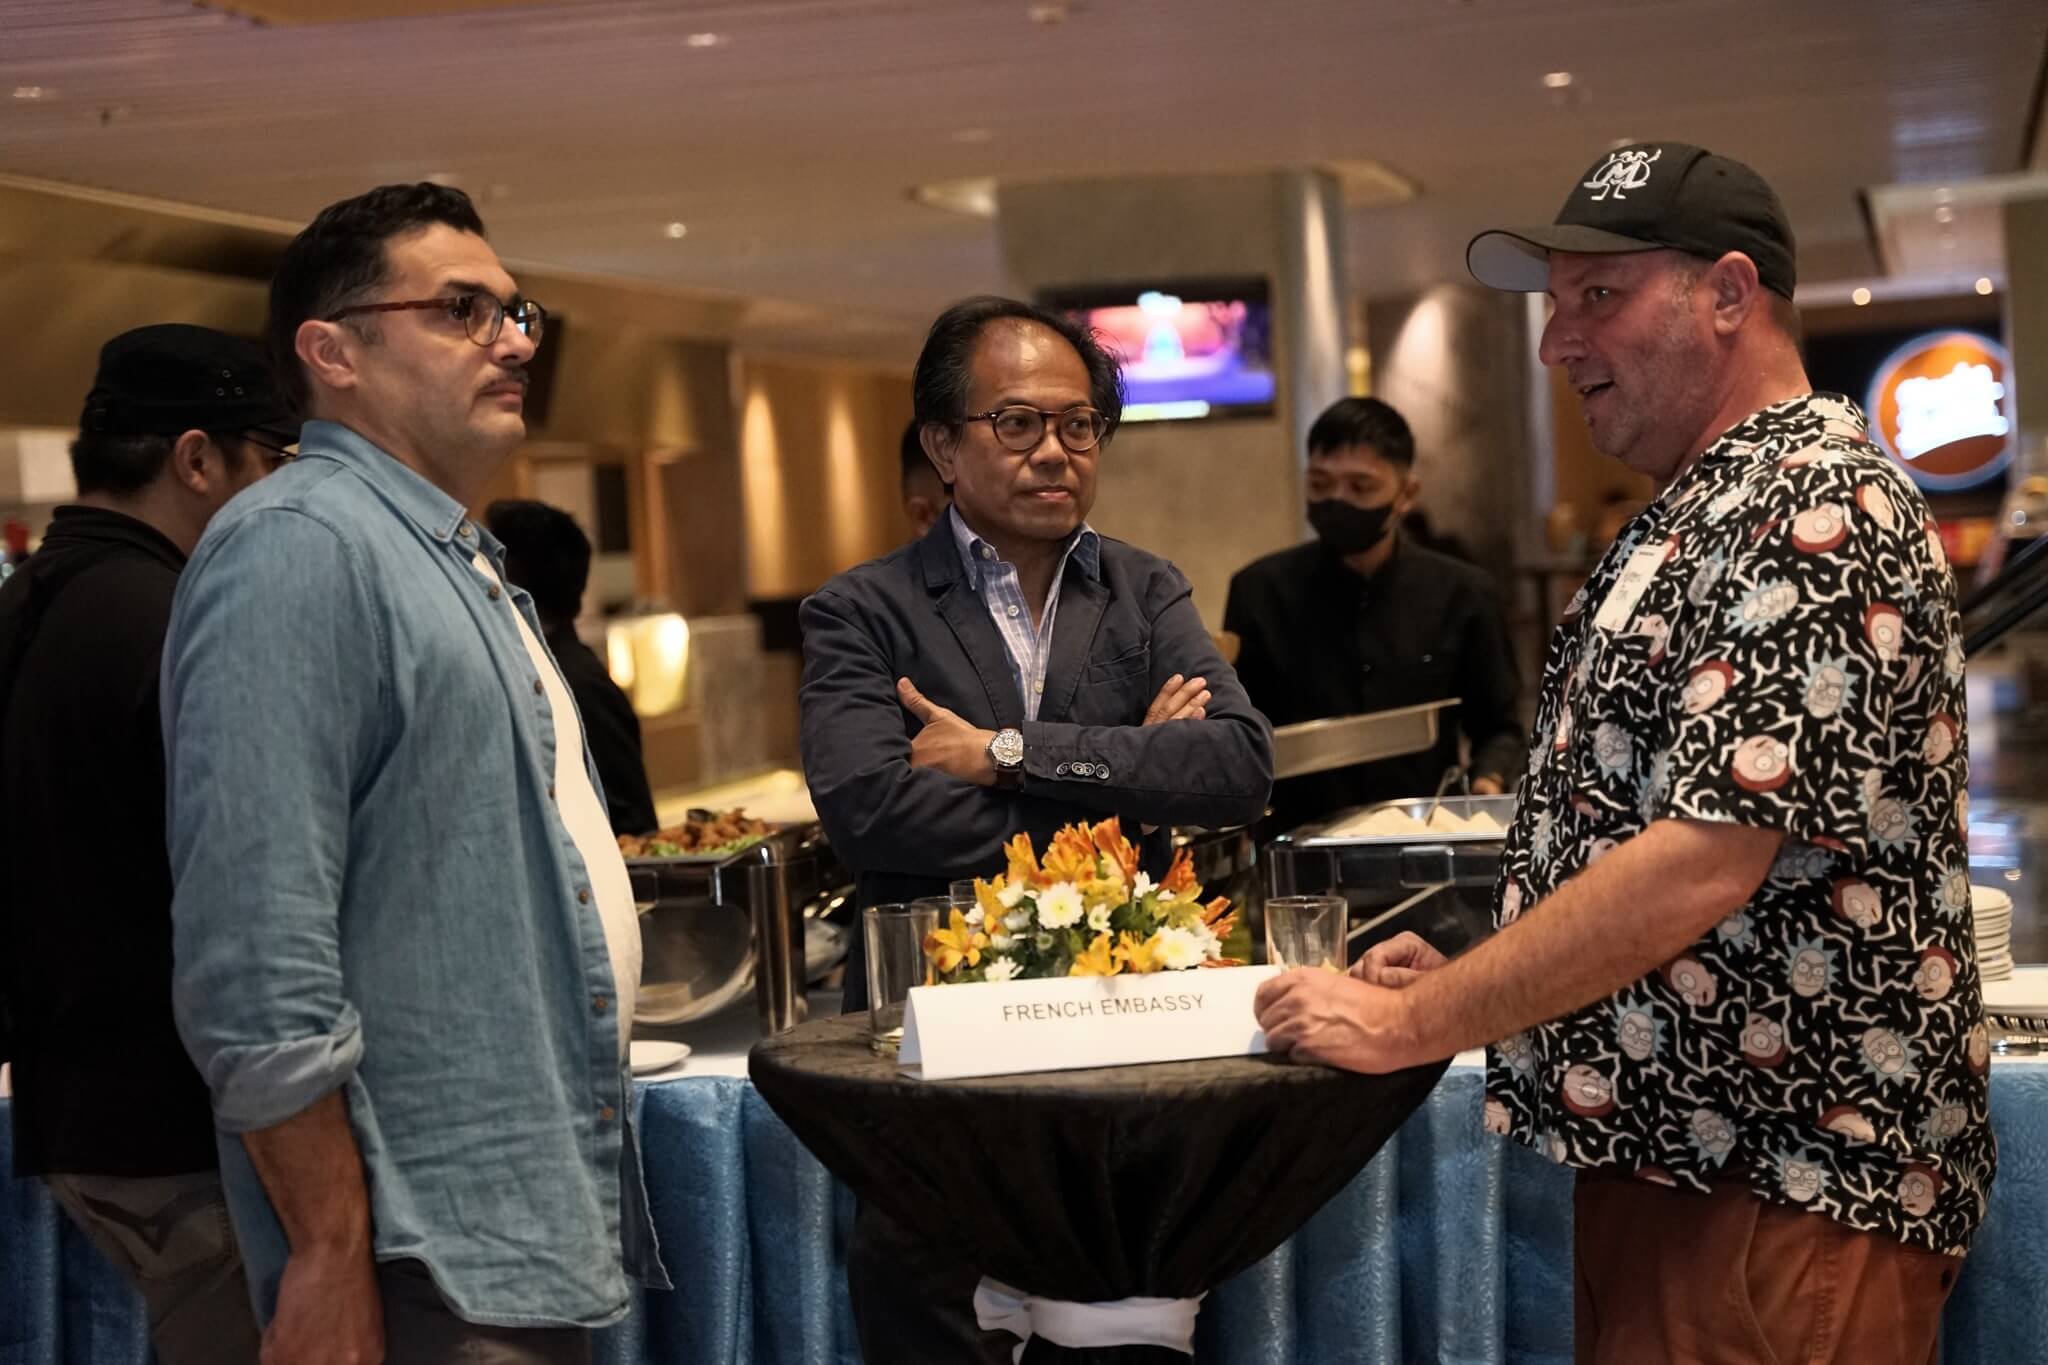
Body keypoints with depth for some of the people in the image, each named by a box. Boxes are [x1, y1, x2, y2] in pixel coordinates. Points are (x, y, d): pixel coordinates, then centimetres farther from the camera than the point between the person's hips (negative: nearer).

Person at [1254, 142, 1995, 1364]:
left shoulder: (1814, 513, -16)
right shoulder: (1699, 509, 16)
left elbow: (1703, 862, -24)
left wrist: (1412, 1024, -18)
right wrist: (1471, 978, 8)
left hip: (1782, 1184, -9)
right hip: (1661, 1145, 9)